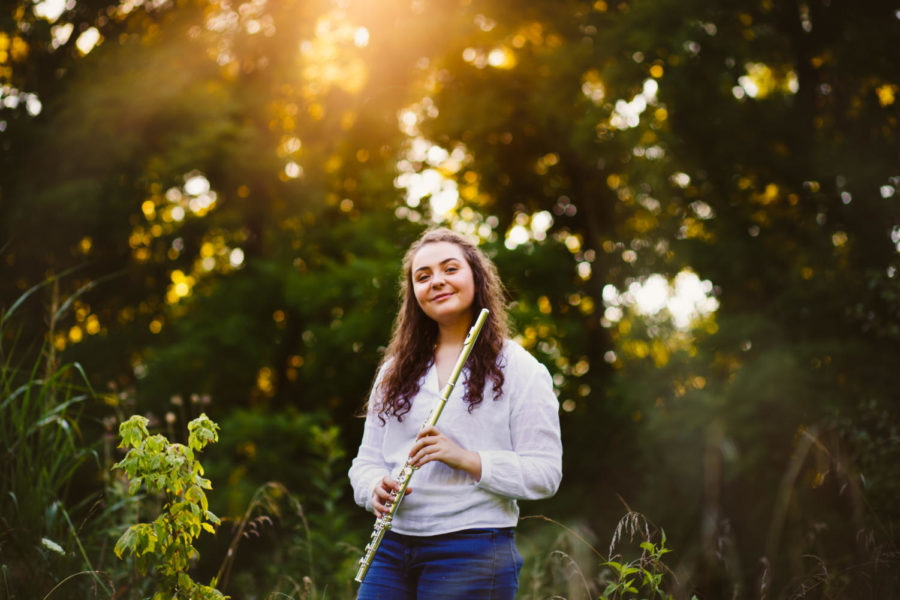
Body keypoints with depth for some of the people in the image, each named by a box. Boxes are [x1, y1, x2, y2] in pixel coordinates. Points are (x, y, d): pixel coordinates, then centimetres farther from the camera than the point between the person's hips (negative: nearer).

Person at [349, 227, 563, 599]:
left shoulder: (519, 370, 0)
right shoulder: (395, 371, 15)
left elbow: (544, 474, -7)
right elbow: (367, 459, 14)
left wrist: (465, 459, -19)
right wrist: (376, 488, -8)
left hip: (473, 549, -4)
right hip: (390, 546, 4)